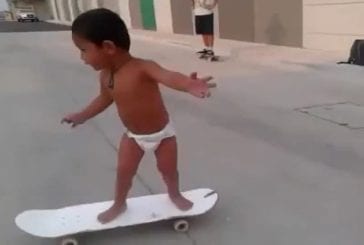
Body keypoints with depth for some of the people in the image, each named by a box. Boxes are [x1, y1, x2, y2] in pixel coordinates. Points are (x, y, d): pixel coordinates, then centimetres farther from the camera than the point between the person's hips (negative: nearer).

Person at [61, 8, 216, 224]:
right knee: (124, 171, 9)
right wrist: (82, 116, 24)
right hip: (133, 135, 4)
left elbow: (169, 77, -51)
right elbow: (105, 99, 11)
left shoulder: (143, 68, -31)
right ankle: (119, 205, 35)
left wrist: (190, 85, -74)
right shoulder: (105, 76, -10)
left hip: (163, 132, -4)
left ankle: (175, 195, 44)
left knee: (168, 169, 13)